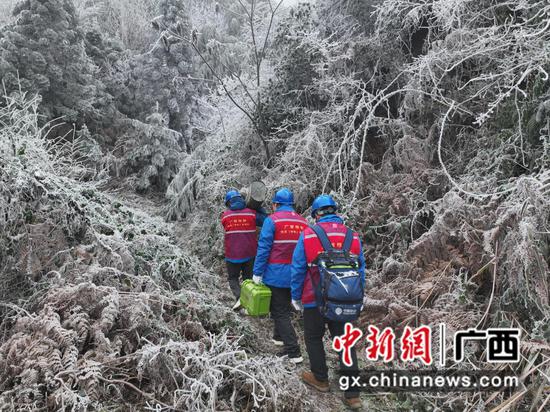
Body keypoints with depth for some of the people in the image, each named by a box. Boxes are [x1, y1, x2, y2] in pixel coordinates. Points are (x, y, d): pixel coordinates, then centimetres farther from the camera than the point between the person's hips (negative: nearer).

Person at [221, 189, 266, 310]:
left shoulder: (225, 215, -4)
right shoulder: (252, 213, -5)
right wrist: (259, 208, 8)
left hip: (232, 255, -1)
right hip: (250, 254, 1)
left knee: (233, 278, 15)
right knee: (248, 278, 16)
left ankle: (239, 297, -9)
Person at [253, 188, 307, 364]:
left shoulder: (272, 220, -10)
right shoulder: (303, 222, 4)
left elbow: (263, 249, -12)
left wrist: (257, 273, -6)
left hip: (276, 275, -5)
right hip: (296, 275, 5)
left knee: (280, 312, 3)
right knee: (285, 308, 24)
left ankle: (294, 352, -1)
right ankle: (279, 337, 40)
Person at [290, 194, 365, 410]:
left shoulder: (307, 235, -11)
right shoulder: (353, 237, -1)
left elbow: (297, 269, -7)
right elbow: (360, 271, 6)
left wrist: (296, 297, 6)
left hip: (315, 301, -3)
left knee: (313, 338, 19)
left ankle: (320, 378, 33)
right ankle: (352, 393, 14)